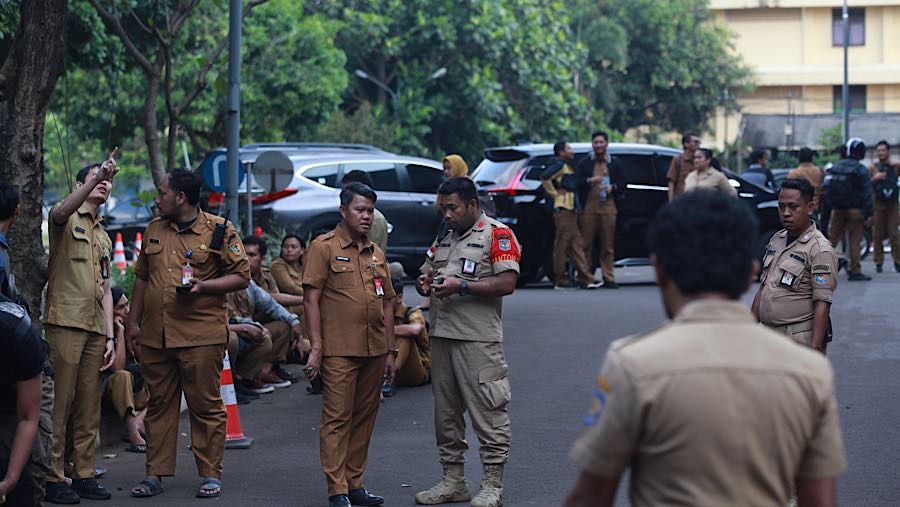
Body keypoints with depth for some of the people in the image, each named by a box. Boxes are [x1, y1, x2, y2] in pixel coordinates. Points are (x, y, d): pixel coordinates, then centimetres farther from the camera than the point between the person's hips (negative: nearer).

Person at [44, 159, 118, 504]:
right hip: (66, 322, -7)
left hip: (95, 328, 7)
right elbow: (62, 211, -24)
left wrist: (110, 336, 14)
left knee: (90, 406, 6)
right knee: (60, 401, -8)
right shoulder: (66, 220, 3)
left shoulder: (103, 237, 24)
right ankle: (54, 478, -5)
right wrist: (96, 176, -34)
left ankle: (84, 475, 11)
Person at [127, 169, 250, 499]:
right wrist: (133, 321, 18)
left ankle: (211, 474, 9)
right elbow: (142, 277, 21)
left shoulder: (219, 231, -2)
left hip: (201, 335, -5)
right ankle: (155, 474, 15)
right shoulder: (154, 230, 14)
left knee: (206, 406, 0)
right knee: (159, 404, 9)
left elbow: (241, 276, -1)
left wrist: (203, 286, -15)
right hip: (154, 334, 5)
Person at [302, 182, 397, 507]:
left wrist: (391, 351, 15)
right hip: (339, 351, -6)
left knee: (364, 418, 9)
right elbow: (311, 298, -7)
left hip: (374, 351, 6)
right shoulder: (324, 247, -3)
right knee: (337, 419, -4)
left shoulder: (376, 254, 15)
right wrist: (316, 347, -13)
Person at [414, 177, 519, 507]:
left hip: (478, 339, -8)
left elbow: (507, 283, -15)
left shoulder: (497, 235, -5)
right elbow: (425, 274, 27)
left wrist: (460, 286, -19)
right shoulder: (443, 240, 19)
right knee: (445, 412, 12)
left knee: (487, 411, -6)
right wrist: (424, 283, 2)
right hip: (441, 336, 8)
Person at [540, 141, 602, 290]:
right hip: (563, 209, -10)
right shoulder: (559, 165, -9)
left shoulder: (566, 166, 22)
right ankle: (560, 280, -4)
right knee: (562, 245, -6)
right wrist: (555, 193, -17)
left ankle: (585, 278, 5)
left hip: (571, 210, 10)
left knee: (577, 244, 6)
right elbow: (544, 177, -25)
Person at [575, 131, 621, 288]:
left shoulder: (614, 164, 15)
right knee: (586, 244, -3)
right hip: (588, 208, 0)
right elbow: (576, 183, 4)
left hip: (608, 208, 0)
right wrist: (590, 181, -13)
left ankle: (609, 278, 0)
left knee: (608, 245, -2)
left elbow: (622, 187, 14)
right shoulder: (584, 163, 13)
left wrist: (612, 187, -6)